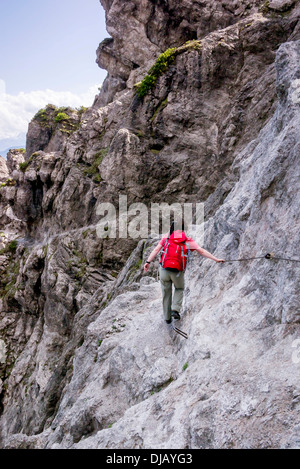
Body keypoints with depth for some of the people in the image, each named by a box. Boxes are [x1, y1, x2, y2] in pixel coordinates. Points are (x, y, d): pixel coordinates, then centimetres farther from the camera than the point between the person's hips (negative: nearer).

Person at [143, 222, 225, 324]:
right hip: (178, 272, -1)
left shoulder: (167, 236, 5)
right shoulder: (188, 240, 3)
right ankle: (175, 309, 8)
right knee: (179, 289, 27)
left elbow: (157, 249, -1)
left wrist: (148, 261, 1)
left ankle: (167, 318, 26)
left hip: (164, 269, 1)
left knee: (166, 293, 17)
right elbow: (202, 251, 0)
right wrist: (216, 259, 5)